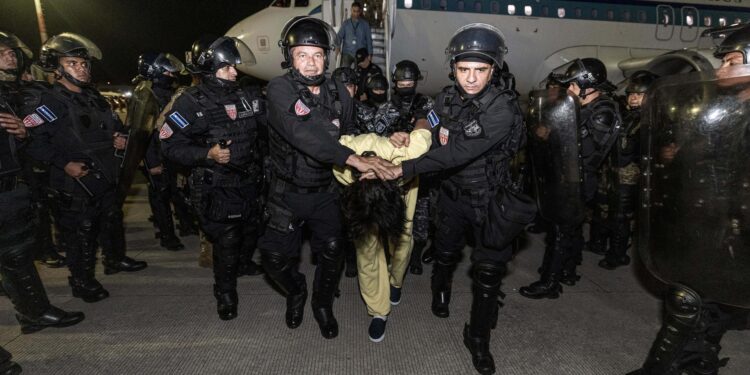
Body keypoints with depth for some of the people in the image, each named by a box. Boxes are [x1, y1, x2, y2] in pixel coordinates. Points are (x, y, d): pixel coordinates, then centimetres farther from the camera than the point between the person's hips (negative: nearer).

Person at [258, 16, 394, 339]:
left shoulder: (338, 94, -4)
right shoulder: (279, 89, -19)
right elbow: (303, 133, -36)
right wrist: (353, 159, -43)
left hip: (324, 191, 3)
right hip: (288, 192, -2)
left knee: (332, 254, 2)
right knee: (276, 258, 2)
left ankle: (323, 305, 32)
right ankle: (296, 293, 36)